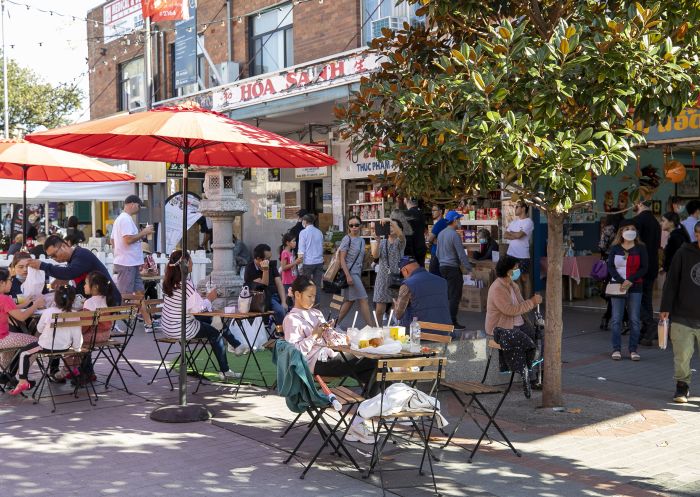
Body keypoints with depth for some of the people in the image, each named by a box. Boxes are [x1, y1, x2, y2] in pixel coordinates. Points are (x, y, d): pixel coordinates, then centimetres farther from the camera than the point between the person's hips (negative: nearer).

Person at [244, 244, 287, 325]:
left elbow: (279, 283, 2)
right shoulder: (250, 269, -6)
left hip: (276, 294, 6)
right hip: (264, 298, -6)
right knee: (280, 311, -31)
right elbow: (264, 285, -12)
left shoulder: (272, 264, 10)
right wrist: (265, 270, -25)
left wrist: (284, 302, -10)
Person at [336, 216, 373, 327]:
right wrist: (348, 276, -19)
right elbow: (342, 259, -13)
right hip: (350, 273, -8)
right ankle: (370, 326, -2)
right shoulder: (347, 239, -9)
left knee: (350, 300, 12)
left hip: (357, 273, 8)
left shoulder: (362, 240, 12)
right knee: (363, 299, -7)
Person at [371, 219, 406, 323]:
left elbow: (400, 234, -22)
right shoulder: (382, 242, 13)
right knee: (379, 310, 1)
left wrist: (390, 221, -28)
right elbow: (375, 255, -3)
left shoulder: (400, 242, 2)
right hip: (382, 279, 3)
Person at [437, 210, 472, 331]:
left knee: (445, 295, 14)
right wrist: (469, 269, -10)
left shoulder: (441, 234, 9)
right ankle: (453, 322, -4)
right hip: (453, 268, -8)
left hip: (442, 267, 8)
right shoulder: (454, 235, -16)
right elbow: (461, 254, -16)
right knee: (455, 296, -4)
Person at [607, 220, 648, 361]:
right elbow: (610, 267, -1)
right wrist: (621, 282, -15)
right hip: (617, 287, 1)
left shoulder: (640, 248, 4)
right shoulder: (615, 248, 7)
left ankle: (633, 350, 6)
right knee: (616, 319, -1)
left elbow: (644, 268, -3)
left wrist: (630, 281, -15)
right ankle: (616, 349, 4)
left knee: (634, 320, -1)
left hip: (635, 287, -1)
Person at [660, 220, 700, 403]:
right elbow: (672, 282, 0)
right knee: (682, 356, 3)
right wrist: (665, 308, -3)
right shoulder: (684, 253, -2)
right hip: (682, 317, 0)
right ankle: (682, 386, 20)